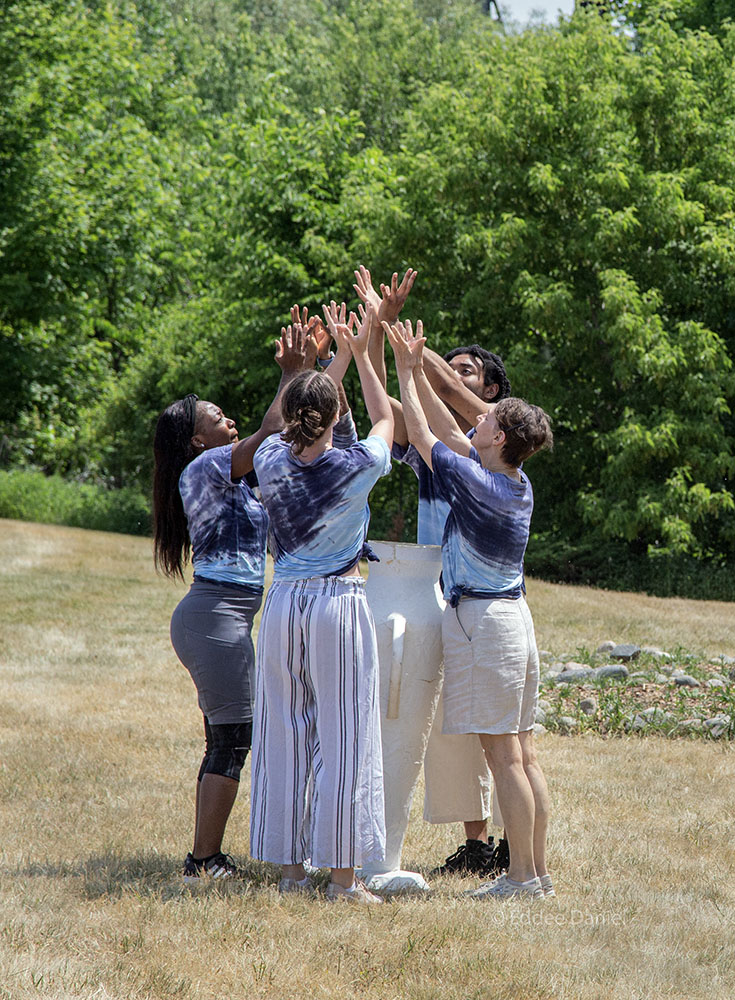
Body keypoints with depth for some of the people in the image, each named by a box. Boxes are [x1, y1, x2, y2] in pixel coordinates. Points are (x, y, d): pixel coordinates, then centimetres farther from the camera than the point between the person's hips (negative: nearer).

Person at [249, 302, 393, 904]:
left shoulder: (273, 462, -2)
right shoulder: (356, 468, -11)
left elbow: (297, 426, 20)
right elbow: (385, 419, 11)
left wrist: (341, 356, 26)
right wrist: (360, 355, 22)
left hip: (284, 602, 4)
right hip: (341, 604, -4)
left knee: (285, 734, 9)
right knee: (343, 736, -1)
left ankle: (291, 869, 13)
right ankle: (343, 877, 0)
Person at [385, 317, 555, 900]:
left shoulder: (477, 482, -15)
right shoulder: (520, 485, 8)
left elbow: (422, 435, -5)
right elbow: (449, 432, 16)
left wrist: (407, 371, 5)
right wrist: (416, 368, 16)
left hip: (482, 619, -8)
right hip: (515, 614, 9)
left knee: (503, 755, -6)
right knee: (523, 754, 10)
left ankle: (523, 876, -5)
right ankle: (539, 871, 12)